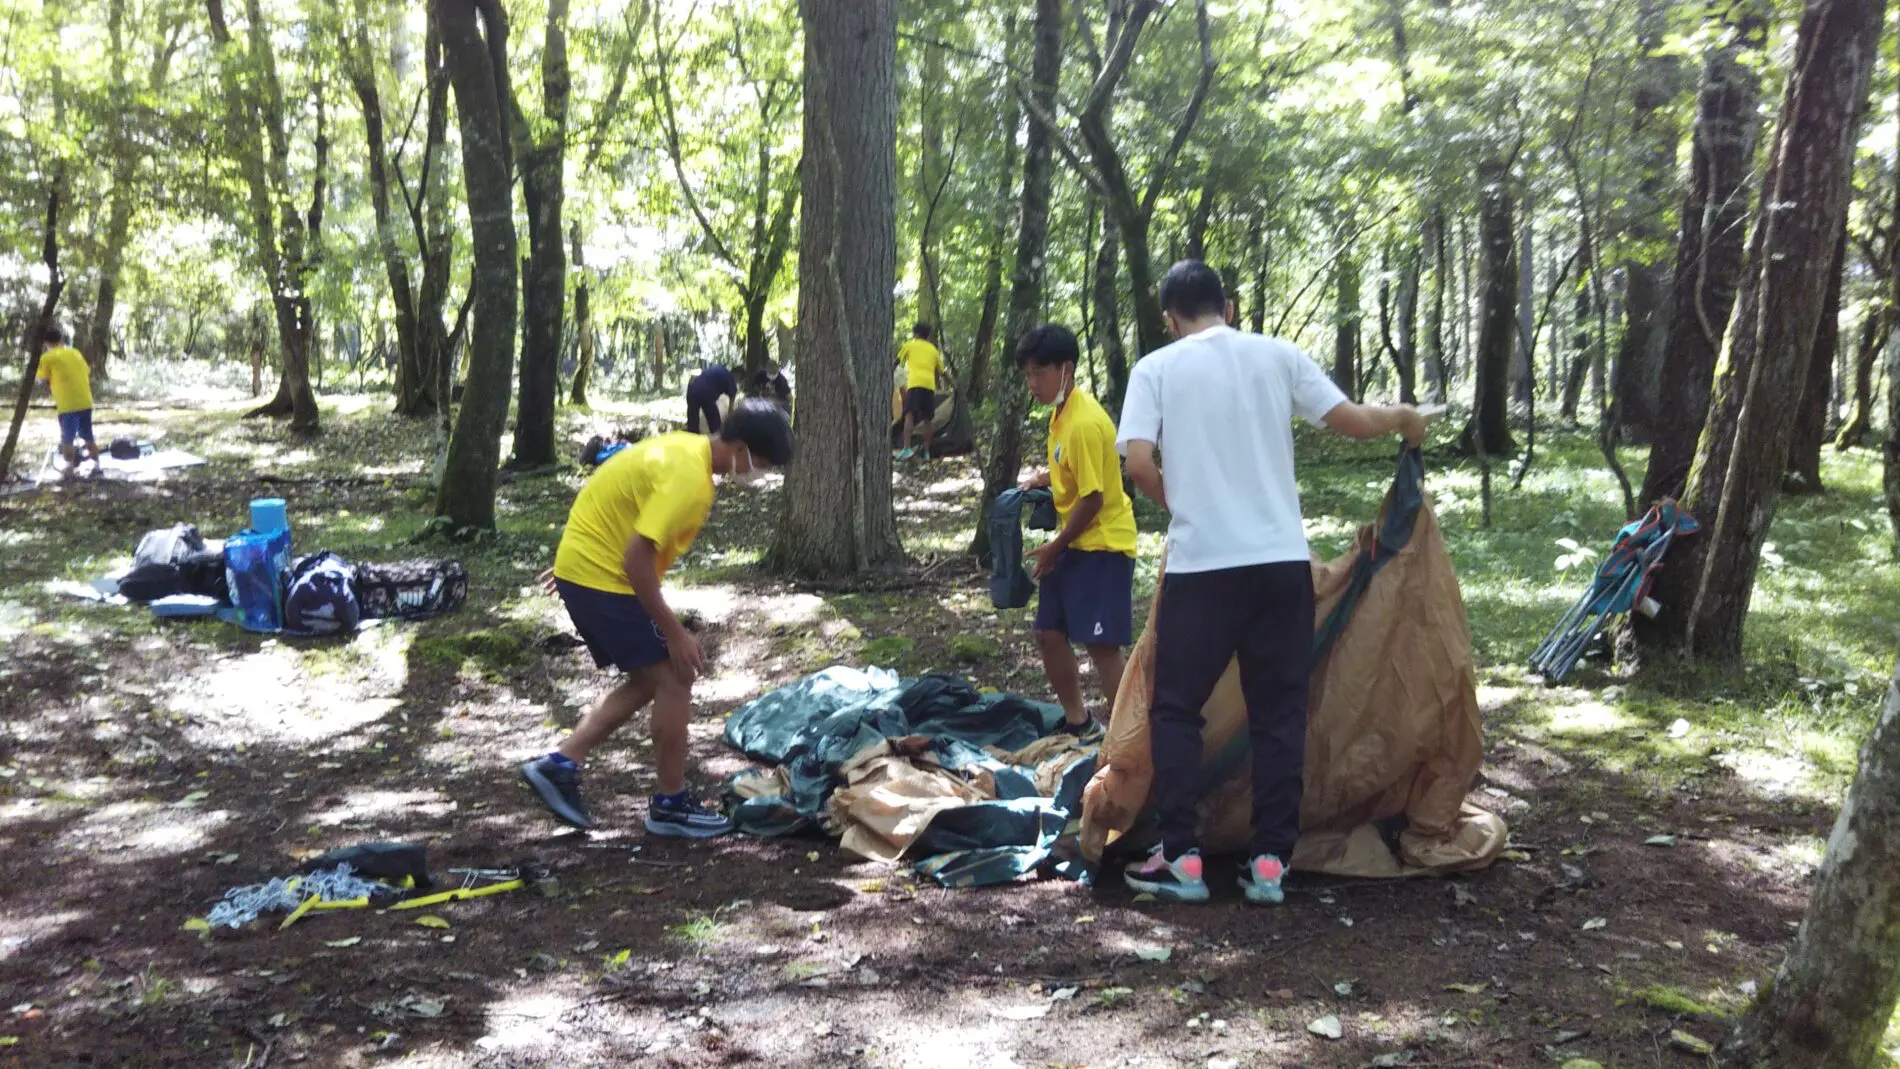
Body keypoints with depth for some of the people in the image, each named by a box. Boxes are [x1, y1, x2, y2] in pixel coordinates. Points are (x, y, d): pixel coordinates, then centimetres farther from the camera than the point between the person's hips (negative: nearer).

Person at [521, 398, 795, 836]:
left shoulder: (685, 447, 7)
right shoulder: (688, 478, -24)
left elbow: (616, 499, 18)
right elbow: (638, 558, -26)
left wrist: (572, 560, 27)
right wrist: (675, 633, -19)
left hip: (583, 567, 10)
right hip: (602, 578, -10)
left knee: (647, 682, 14)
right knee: (674, 679, -4)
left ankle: (560, 765, 15)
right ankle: (671, 805, 7)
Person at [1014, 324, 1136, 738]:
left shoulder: (1085, 423, -23)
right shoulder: (1062, 410, 6)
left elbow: (1093, 498, -22)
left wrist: (1054, 548, -13)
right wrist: (1042, 478, 3)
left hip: (1103, 544, -10)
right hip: (1076, 541, 10)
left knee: (1100, 644, -8)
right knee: (1049, 632, 14)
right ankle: (1077, 720, 27)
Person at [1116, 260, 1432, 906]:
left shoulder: (1156, 368, 1)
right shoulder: (1277, 355, 6)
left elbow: (1138, 464, -9)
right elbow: (1351, 422, 7)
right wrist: (1404, 417, 28)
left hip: (1201, 564, -2)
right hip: (1282, 561, 2)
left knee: (1176, 709, 10)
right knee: (1278, 713, 10)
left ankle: (1181, 860, 8)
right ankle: (1269, 862, 12)